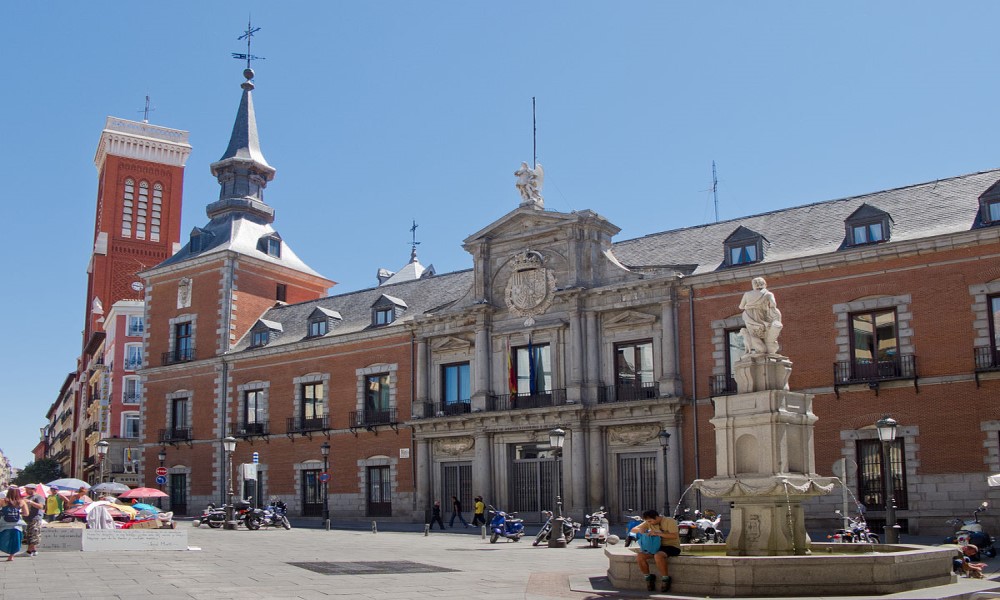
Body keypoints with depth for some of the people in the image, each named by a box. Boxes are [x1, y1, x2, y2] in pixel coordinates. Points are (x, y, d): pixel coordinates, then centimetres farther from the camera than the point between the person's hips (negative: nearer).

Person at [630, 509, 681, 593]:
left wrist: (657, 533, -29)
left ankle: (665, 579, -19)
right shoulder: (648, 523, 6)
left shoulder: (669, 521, -10)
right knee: (639, 556, -18)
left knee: (658, 556, -37)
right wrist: (640, 530, -15)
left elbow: (674, 536, -24)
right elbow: (633, 530, 9)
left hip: (672, 547, -6)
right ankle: (648, 577, 1)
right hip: (657, 547, 6)